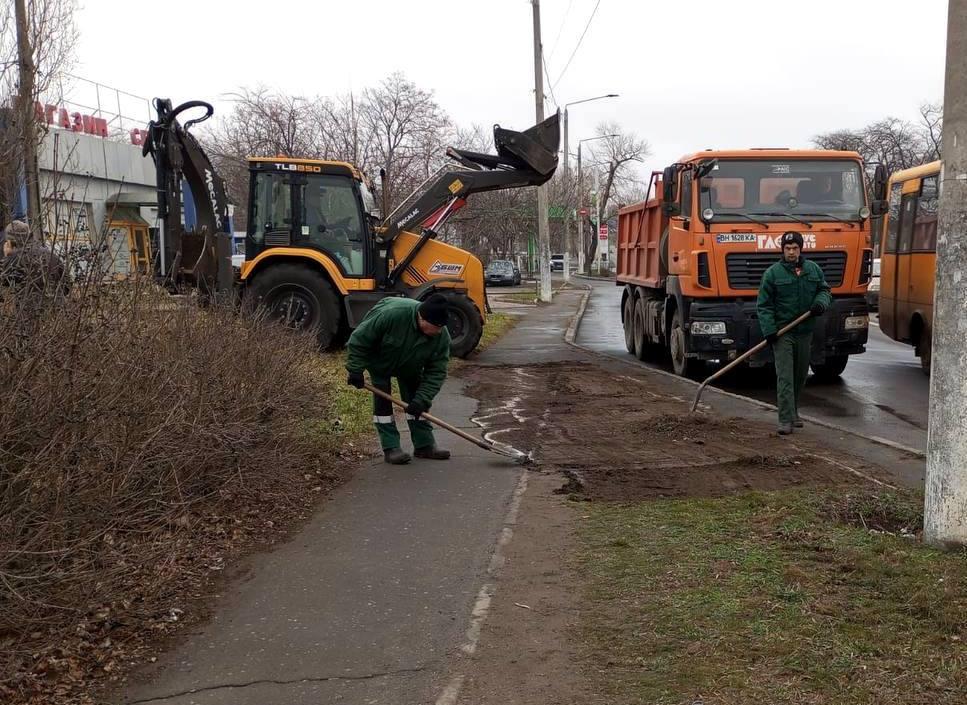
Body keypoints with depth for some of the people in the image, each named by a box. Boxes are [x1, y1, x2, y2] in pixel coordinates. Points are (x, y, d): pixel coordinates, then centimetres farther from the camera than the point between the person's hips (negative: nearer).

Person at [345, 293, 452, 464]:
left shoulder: (442, 336, -30)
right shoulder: (391, 314, -43)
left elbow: (437, 372, -23)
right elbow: (360, 339, -31)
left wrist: (422, 399, -33)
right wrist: (356, 370, -27)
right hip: (380, 360, -3)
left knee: (415, 398, 1)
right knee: (382, 401, -10)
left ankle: (424, 445, 10)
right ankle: (391, 448, -5)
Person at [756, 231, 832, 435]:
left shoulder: (813, 269, 8)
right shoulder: (772, 273, -4)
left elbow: (824, 290, 18)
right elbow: (764, 305, -5)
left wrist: (821, 303, -7)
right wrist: (768, 330, -15)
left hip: (805, 332, 4)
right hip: (781, 333, -4)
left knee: (800, 375, 14)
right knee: (785, 376, -9)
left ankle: (793, 412, 31)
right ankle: (785, 420, -11)